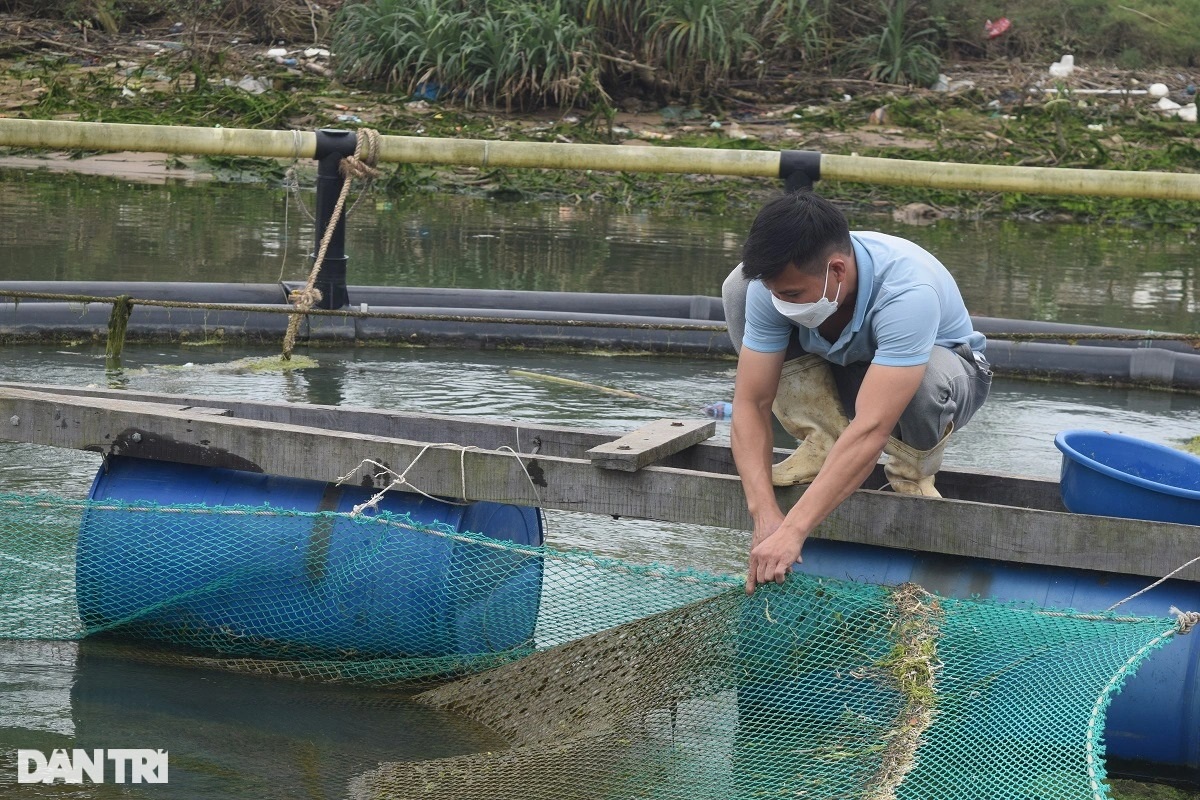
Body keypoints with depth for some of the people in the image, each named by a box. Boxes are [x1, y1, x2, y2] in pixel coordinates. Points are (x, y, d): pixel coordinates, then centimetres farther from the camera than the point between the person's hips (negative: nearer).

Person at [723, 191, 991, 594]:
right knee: (738, 288, -20)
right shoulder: (775, 283, -27)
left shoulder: (907, 293, -42)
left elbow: (870, 430, -48)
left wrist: (792, 531, -52)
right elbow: (751, 404, -24)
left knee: (930, 379, -43)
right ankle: (826, 444, -7)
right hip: (847, 368, 4)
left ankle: (912, 474, -7)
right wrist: (765, 516, -37)